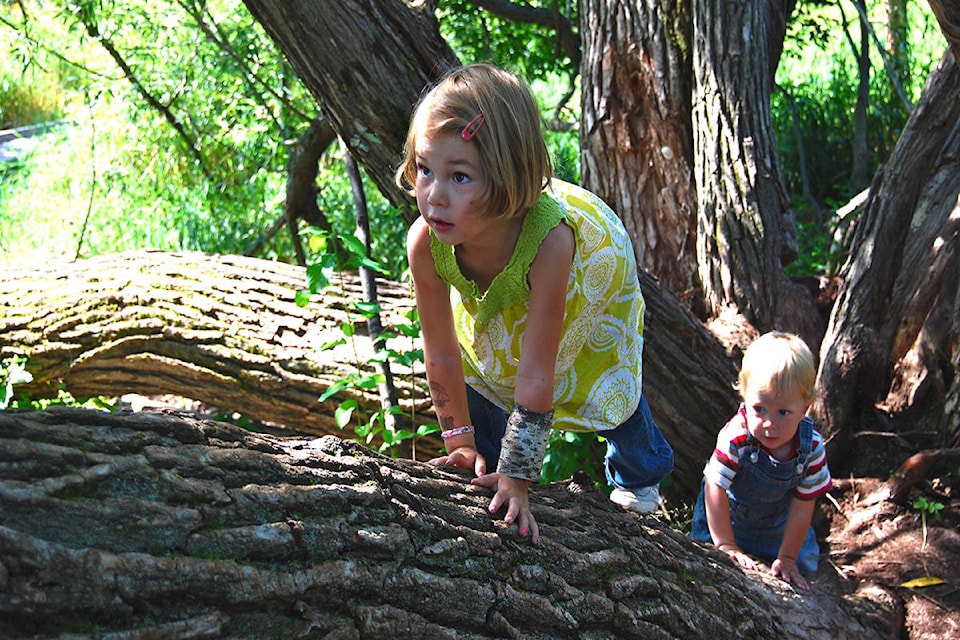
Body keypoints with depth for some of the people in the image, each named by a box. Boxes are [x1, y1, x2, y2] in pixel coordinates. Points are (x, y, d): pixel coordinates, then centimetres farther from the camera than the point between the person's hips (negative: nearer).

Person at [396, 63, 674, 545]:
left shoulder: (551, 239, -49)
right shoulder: (425, 242, -38)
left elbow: (536, 377, -41)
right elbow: (442, 357, -22)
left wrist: (516, 478, -35)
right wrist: (463, 441, -12)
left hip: (594, 265, -3)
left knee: (609, 387, 8)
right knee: (478, 374, -3)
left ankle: (639, 476, 39)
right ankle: (490, 472, 26)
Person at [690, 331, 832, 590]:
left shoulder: (811, 447, -30)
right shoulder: (736, 438, -39)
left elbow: (802, 508, -20)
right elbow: (715, 489, -30)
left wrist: (787, 558, -16)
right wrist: (726, 546, -27)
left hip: (777, 521, 2)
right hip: (728, 515, -2)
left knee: (804, 561, 6)